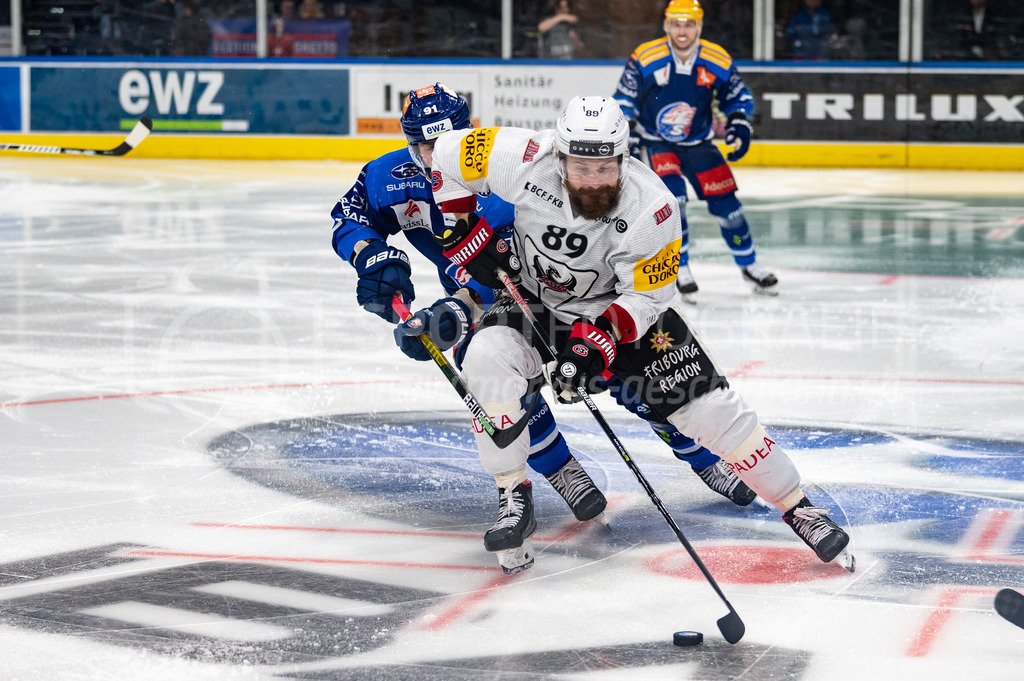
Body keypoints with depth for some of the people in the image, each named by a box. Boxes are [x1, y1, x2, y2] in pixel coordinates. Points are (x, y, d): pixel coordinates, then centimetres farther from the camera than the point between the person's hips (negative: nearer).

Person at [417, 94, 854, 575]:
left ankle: (798, 508, 5)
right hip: (534, 302, 1)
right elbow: (450, 154, -11)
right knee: (486, 359, -29)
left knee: (708, 406, -10)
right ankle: (515, 499, -13)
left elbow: (645, 297, -21)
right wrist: (465, 232, -12)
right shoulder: (526, 162, -27)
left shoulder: (651, 207, -30)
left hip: (624, 306, -1)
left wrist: (597, 340, -34)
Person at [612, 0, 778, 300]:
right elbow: (623, 101, -9)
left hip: (698, 143, 3)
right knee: (672, 196, -24)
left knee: (725, 201, -2)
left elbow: (738, 96, 6)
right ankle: (680, 270, -10)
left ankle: (749, 265, 18)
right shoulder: (645, 59, -17)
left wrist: (739, 124, -10)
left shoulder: (717, 61, -10)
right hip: (655, 143, -3)